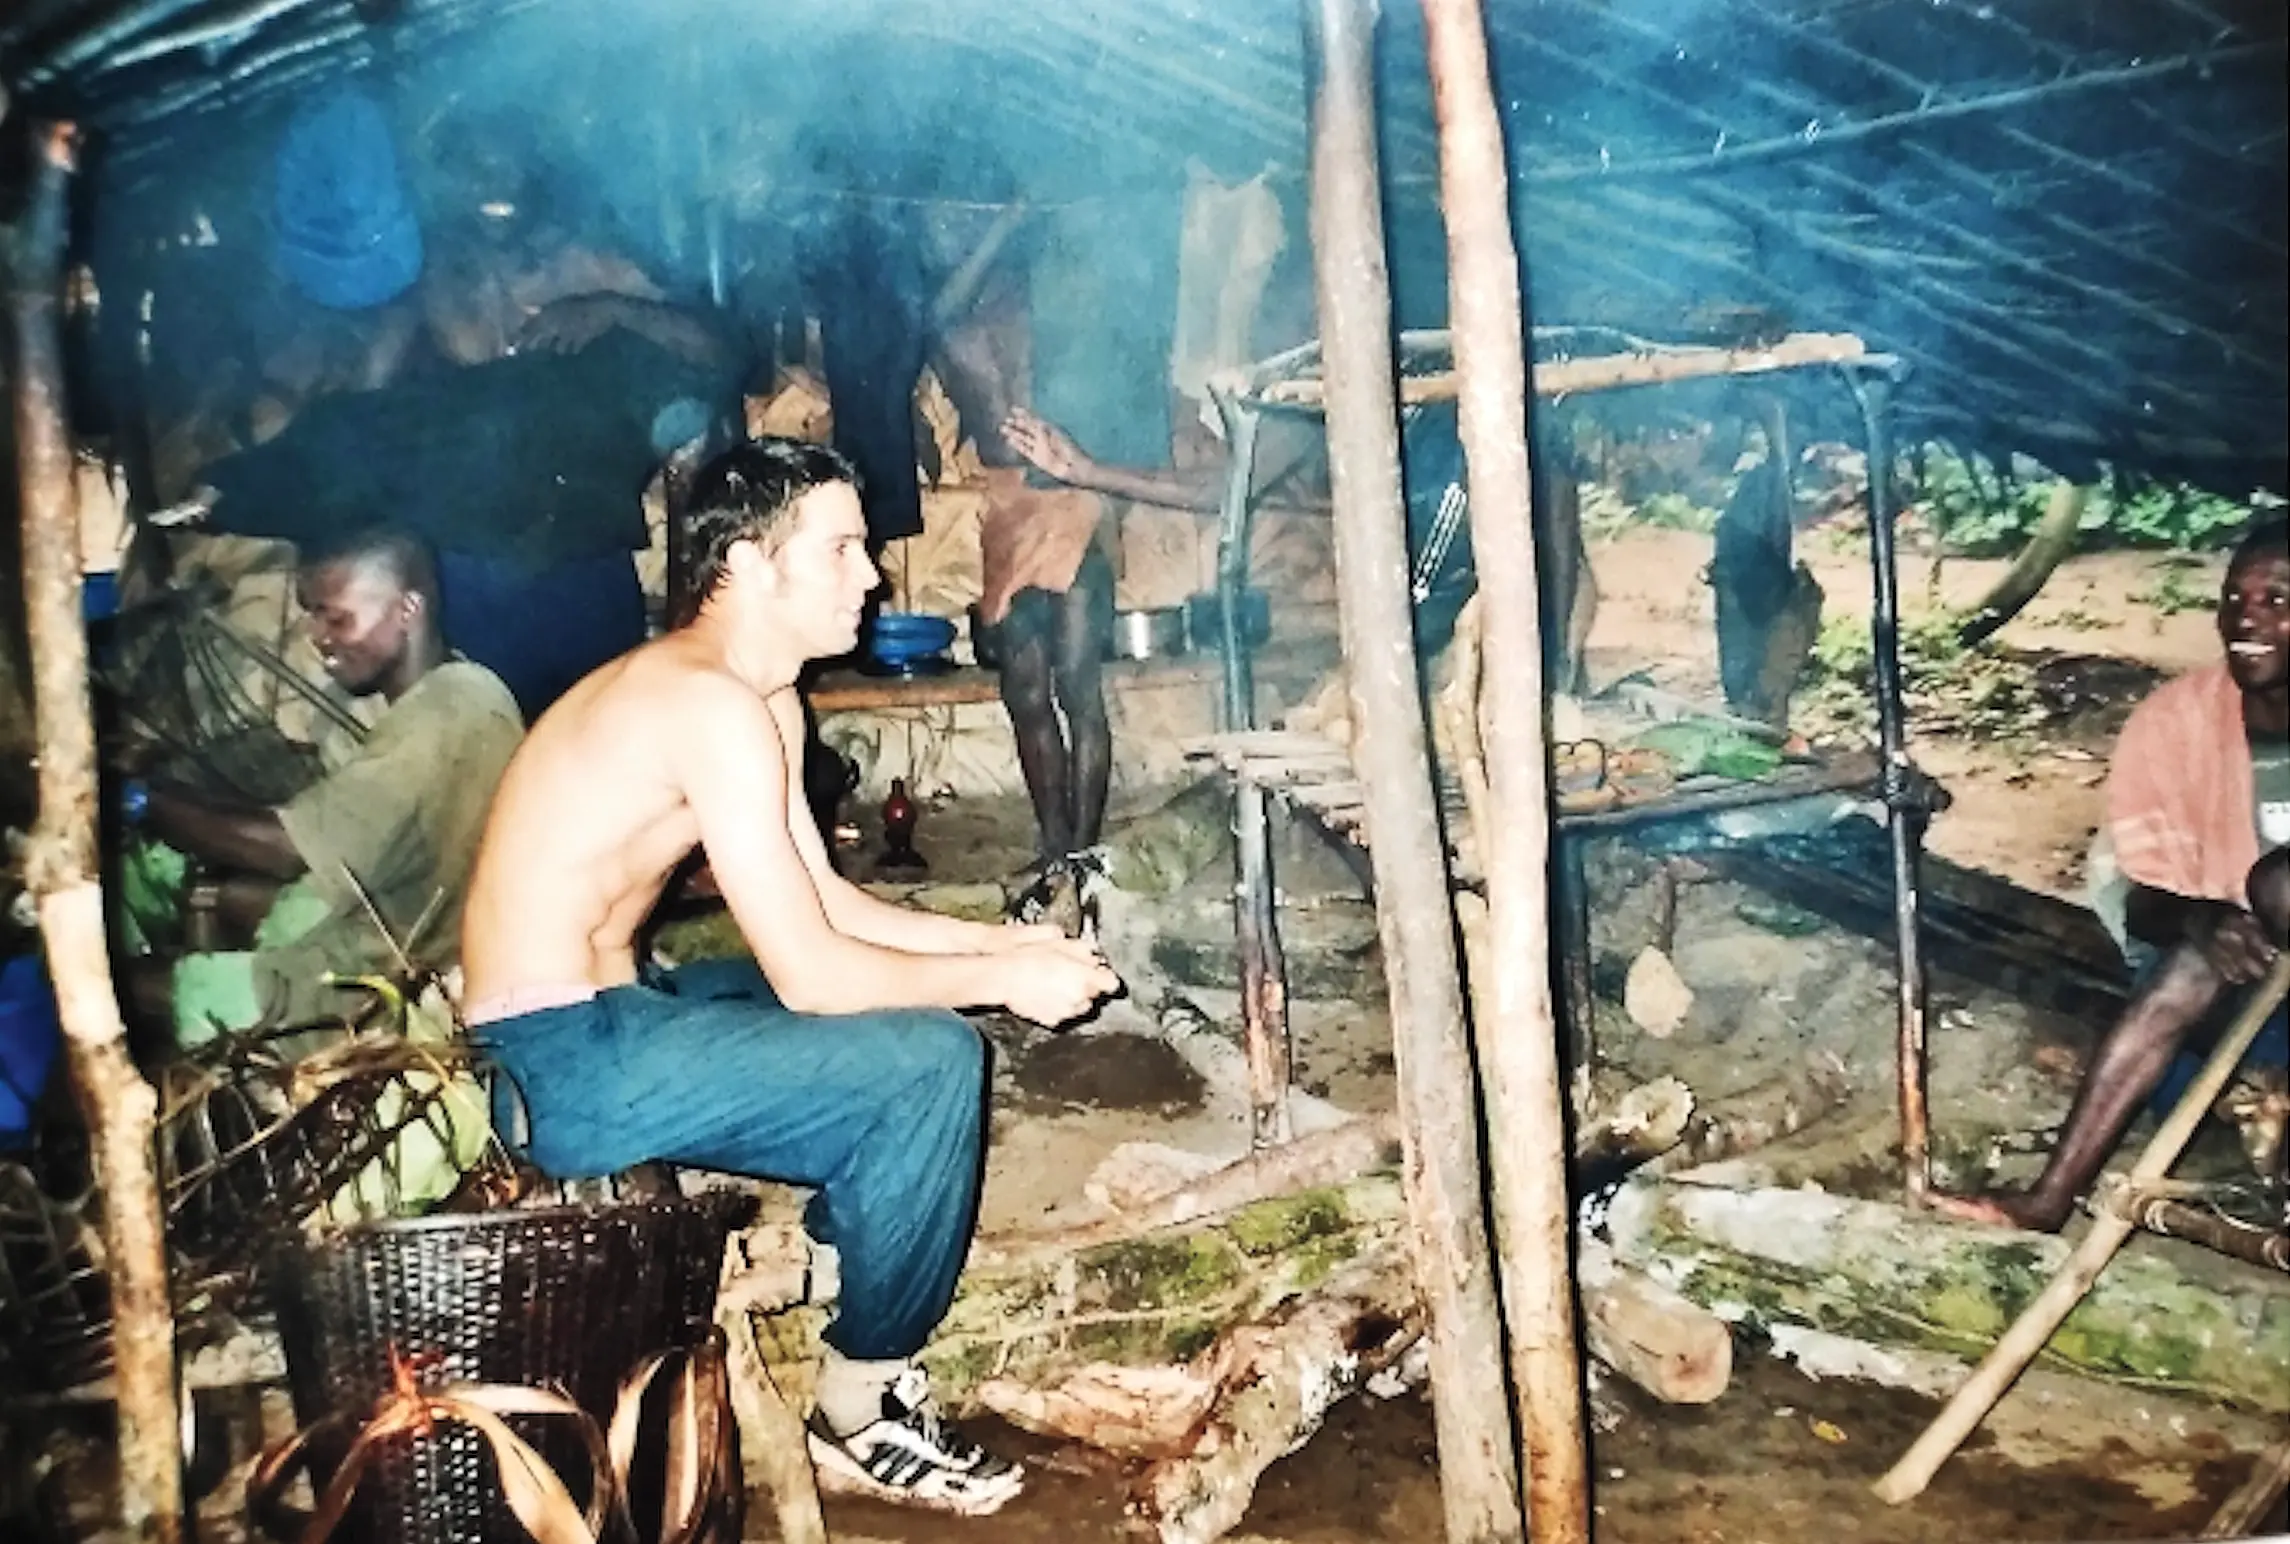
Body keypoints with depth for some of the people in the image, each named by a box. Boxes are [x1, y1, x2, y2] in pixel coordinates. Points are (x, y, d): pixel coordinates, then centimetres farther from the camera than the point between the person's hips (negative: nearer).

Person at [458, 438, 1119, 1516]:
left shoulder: (763, 700, 10)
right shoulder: (714, 706, -22)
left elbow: (825, 905, 14)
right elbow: (810, 972, -23)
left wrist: (997, 940, 5)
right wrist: (1001, 979, -12)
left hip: (604, 1014, 10)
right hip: (567, 1063, -10)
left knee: (901, 1017, 16)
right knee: (932, 1061, -16)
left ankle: (856, 1347, 22)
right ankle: (859, 1418, 4)